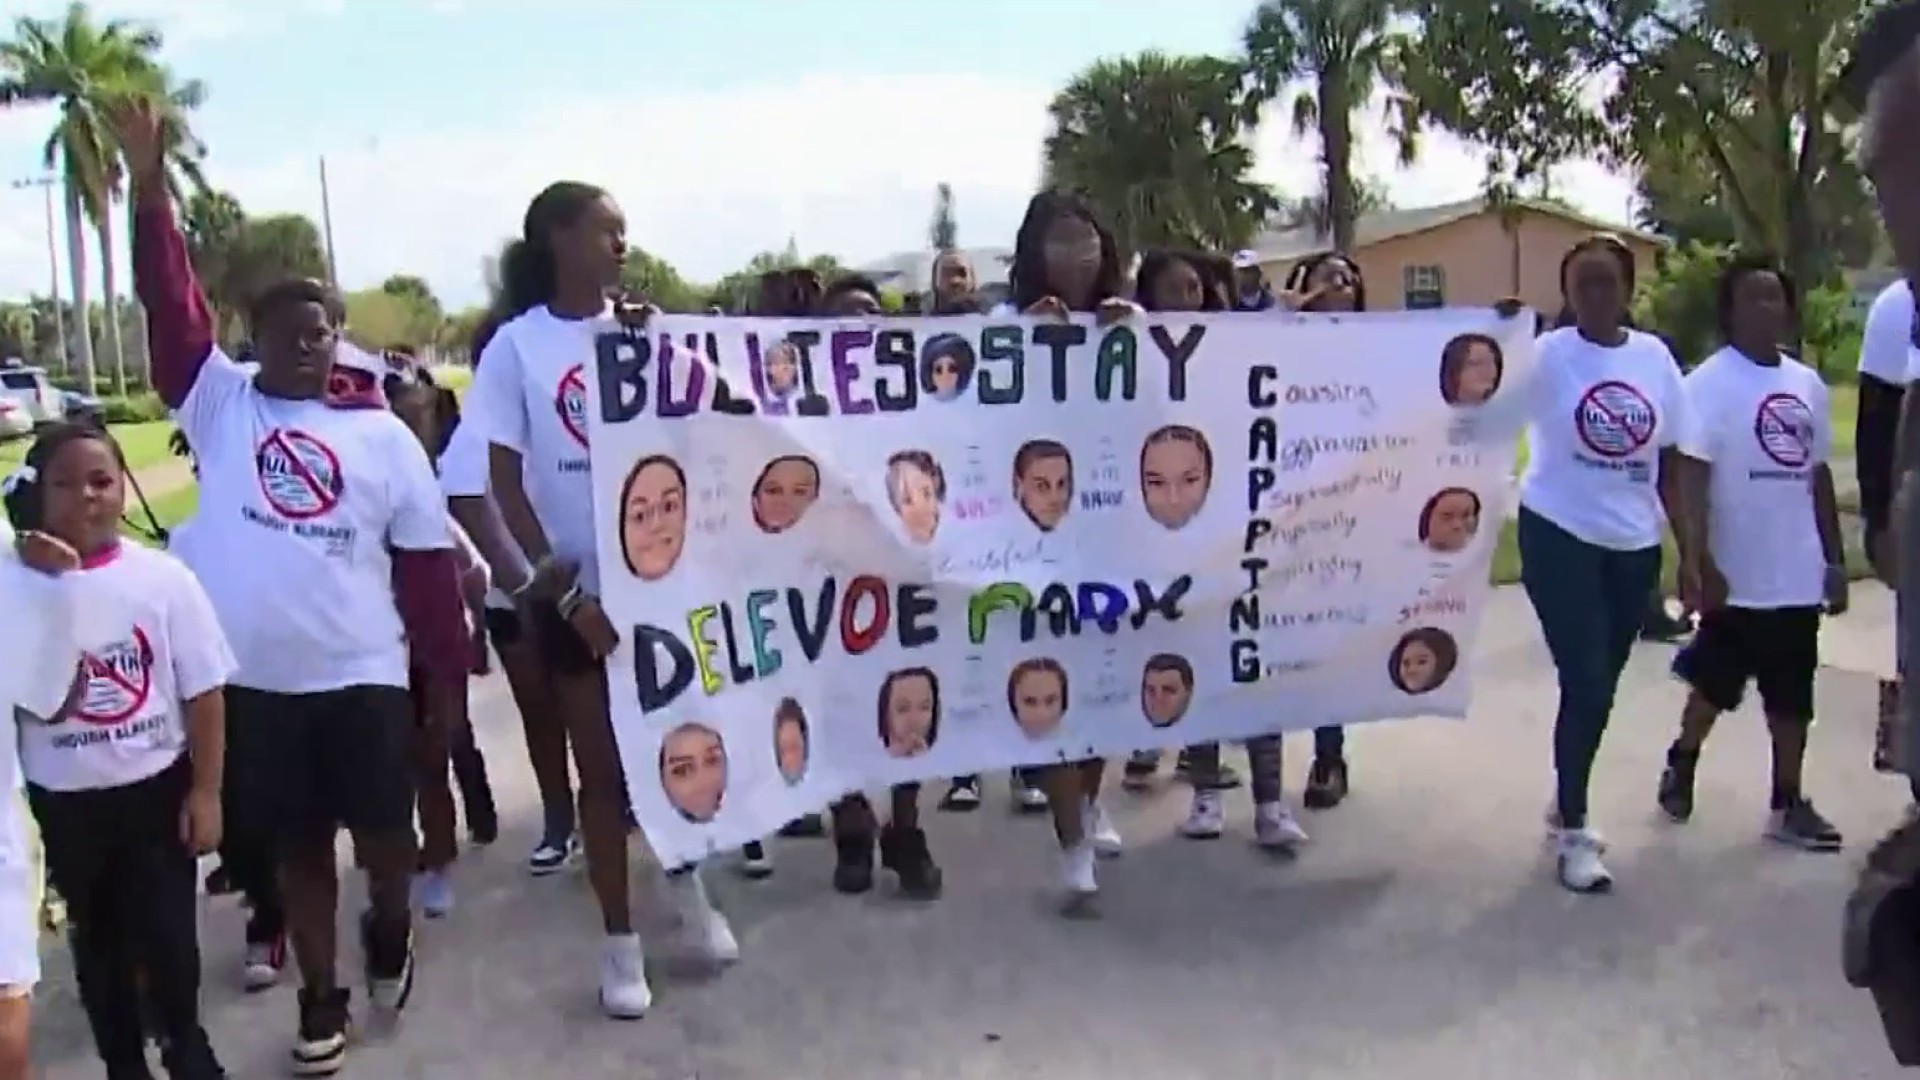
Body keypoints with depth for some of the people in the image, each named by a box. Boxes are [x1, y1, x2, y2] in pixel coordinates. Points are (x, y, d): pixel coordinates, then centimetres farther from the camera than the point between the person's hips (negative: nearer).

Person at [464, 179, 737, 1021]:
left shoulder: (641, 330, 2)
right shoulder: (517, 345, -5)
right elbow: (505, 483, -6)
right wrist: (564, 587, -11)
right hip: (573, 588, -2)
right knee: (601, 765, 8)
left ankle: (684, 877, 37)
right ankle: (619, 939, 23)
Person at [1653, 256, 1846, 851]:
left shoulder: (1808, 383, 9)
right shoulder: (1709, 383, -10)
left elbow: (1819, 475, 13)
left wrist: (1834, 559, 12)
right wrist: (1701, 564, -20)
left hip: (1799, 573, 6)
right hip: (1738, 574, -6)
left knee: (1793, 694, 12)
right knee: (1716, 684, 9)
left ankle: (1788, 803, 22)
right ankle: (1682, 763, 33)